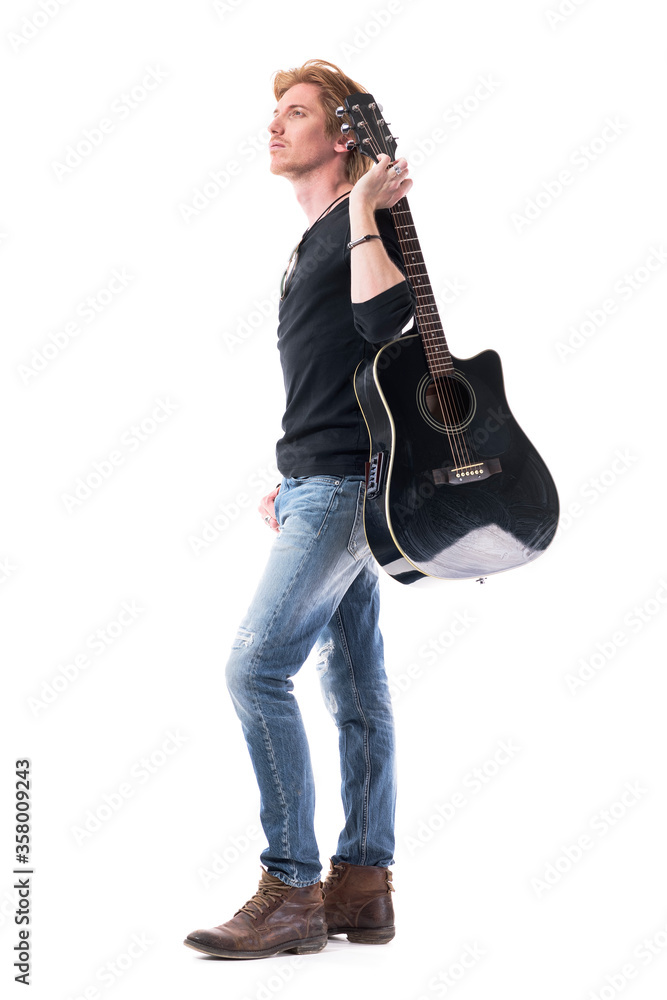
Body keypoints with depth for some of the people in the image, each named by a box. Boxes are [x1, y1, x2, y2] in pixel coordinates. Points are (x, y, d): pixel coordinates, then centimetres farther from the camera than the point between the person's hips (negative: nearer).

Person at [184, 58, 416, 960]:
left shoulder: (368, 217, -5)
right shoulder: (311, 244, 23)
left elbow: (385, 321, -24)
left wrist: (364, 212, -19)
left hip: (348, 481, -10)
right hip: (316, 484, 10)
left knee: (257, 664, -17)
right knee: (354, 683, 8)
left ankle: (291, 890, -11)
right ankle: (362, 886, 13)